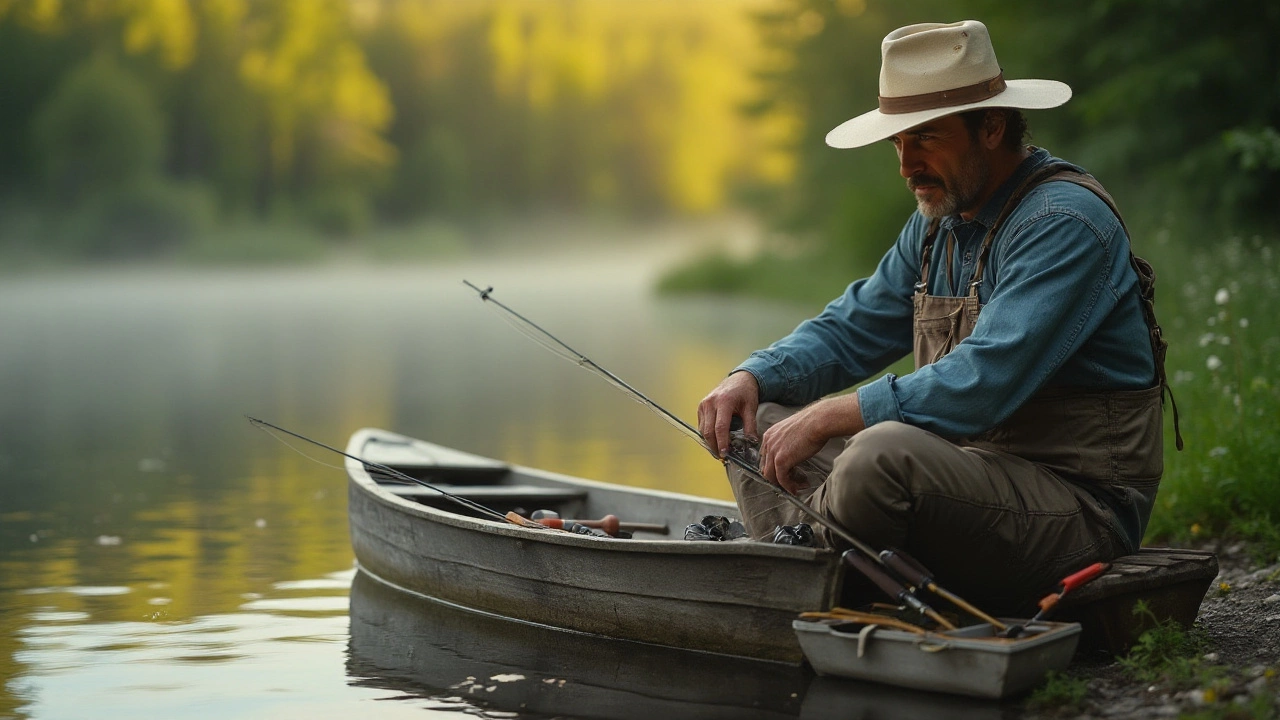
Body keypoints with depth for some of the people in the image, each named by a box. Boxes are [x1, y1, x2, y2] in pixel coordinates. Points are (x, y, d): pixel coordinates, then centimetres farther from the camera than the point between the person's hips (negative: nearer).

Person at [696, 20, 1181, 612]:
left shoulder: (1064, 224, -17)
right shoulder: (939, 221, 12)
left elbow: (985, 382, -27)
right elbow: (851, 330, 18)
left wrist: (832, 416, -26)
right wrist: (752, 377, -1)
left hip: (1081, 508, -9)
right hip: (974, 467, 9)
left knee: (884, 450, -35)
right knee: (756, 421, 5)